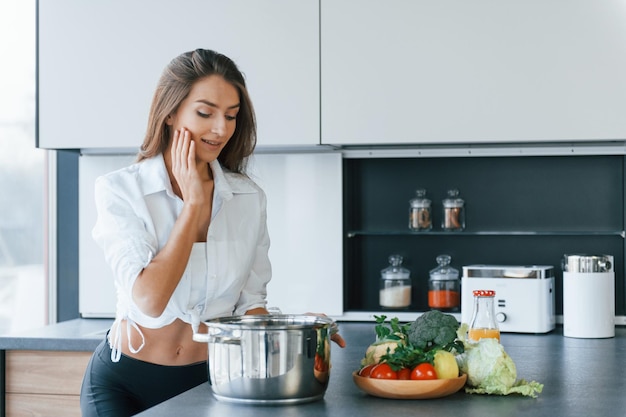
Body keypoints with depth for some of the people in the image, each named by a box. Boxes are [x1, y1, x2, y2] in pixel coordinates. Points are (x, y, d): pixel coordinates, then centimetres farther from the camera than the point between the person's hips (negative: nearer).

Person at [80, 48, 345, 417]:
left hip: (209, 379, 3)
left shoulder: (249, 198, 0)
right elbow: (149, 300, -23)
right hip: (126, 382, -3)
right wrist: (193, 202, -18)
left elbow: (249, 304, 6)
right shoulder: (121, 190, -11)